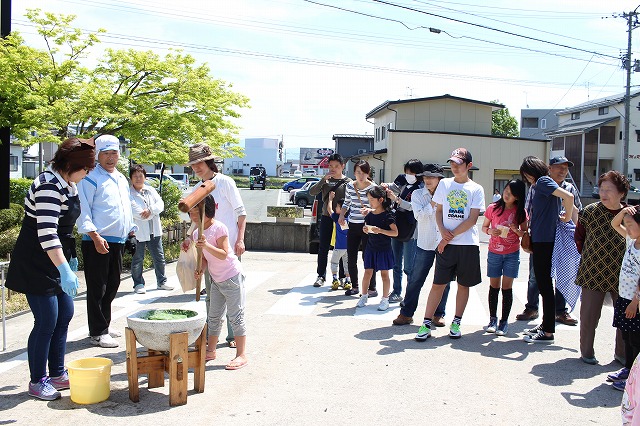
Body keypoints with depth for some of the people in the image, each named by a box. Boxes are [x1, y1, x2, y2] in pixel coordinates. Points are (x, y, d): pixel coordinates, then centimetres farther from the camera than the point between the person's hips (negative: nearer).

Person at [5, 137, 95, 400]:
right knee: (46, 321, -5)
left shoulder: (68, 184, 8)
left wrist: (70, 257, 25)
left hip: (56, 260, 10)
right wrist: (65, 270, -35)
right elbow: (46, 233, -30)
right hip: (36, 264, -10)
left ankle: (57, 373, 24)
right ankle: (37, 381, 11)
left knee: (64, 315, 12)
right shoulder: (49, 186, -22)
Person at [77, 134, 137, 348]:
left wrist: (131, 229, 22)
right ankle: (97, 332, 3)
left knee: (112, 285, 14)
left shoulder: (122, 180, 18)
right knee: (97, 288, -3)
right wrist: (95, 236, -20)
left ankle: (104, 325, 26)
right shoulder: (91, 178, -6)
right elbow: (83, 210, -13)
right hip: (97, 241, -8)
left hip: (118, 241, 8)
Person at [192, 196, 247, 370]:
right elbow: (204, 258, 12)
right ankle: (210, 351, 28)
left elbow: (223, 254, -23)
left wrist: (207, 245, -37)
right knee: (213, 316, 15)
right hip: (216, 279, 8)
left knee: (236, 316, -5)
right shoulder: (197, 234, 6)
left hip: (232, 277, -8)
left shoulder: (219, 228, -17)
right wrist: (201, 270, -8)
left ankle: (241, 355, -1)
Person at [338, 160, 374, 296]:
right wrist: (341, 215, 3)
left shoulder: (373, 187, -8)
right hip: (353, 225, 5)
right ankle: (354, 286, 22)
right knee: (351, 258, 8)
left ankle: (372, 288, 6)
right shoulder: (349, 186, 6)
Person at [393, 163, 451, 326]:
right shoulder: (417, 194, 2)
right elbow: (420, 216, -11)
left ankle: (438, 314, 21)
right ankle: (406, 313, 13)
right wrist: (433, 202, -11)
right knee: (415, 280, 2)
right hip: (425, 245, -1)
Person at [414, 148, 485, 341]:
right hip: (446, 243, 1)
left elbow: (472, 219, -6)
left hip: (468, 244, -1)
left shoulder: (476, 189, 0)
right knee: (438, 283, -1)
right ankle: (426, 324, 2)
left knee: (464, 285, 7)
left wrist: (451, 236, -10)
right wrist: (443, 231, -7)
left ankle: (456, 323, 19)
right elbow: (438, 211, 11)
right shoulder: (444, 184, 8)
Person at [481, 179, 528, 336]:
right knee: (494, 286, 7)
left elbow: (525, 233, 4)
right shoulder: (493, 208, -4)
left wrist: (517, 230, -17)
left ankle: (504, 321, 10)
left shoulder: (521, 211, -4)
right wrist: (490, 231, -15)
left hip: (512, 254, -1)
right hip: (494, 252, 1)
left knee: (507, 287, 1)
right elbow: (484, 227, 6)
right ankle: (493, 319, 18)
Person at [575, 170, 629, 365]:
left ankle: (622, 352, 27)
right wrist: (588, 257, 6)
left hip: (621, 275, 2)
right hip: (593, 273, -1)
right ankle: (586, 352, 20)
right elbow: (579, 237, 7)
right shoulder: (590, 212, -6)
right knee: (589, 315, 3)